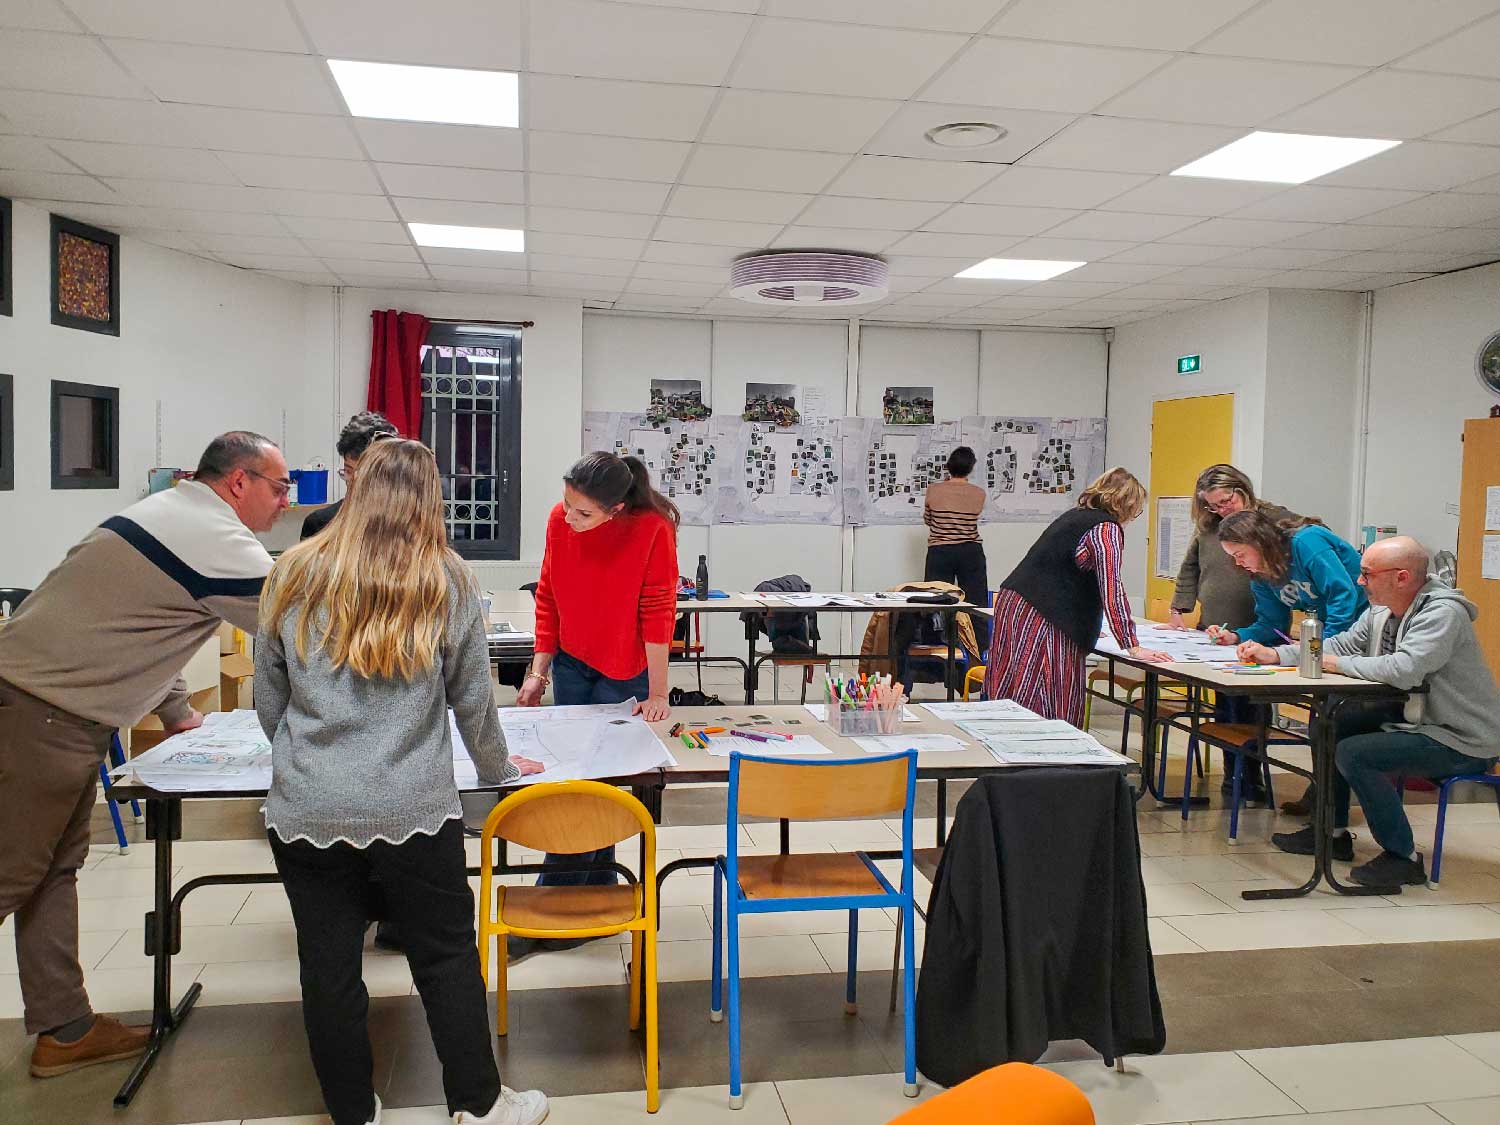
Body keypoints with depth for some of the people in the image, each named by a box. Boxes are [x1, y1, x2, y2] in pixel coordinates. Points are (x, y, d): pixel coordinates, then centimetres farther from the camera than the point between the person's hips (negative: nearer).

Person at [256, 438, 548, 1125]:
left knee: (328, 967, 13)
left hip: (306, 811, 2)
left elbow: (267, 703, 9)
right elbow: (473, 701, 4)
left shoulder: (293, 576, 1)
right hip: (413, 809, -1)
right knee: (447, 958, 13)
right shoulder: (447, 582, -3)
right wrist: (498, 766, 22)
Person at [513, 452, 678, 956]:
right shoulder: (560, 519, -10)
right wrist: (539, 669, 1)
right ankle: (600, 889, 27)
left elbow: (658, 609, -20)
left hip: (625, 673, -5)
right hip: (571, 664, 5)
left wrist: (658, 693, -17)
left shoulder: (652, 528, -24)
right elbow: (548, 596, 1)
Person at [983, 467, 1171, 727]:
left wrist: (1083, 626, 44)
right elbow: (1111, 589, -16)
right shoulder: (1107, 528, -8)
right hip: (1041, 618, -9)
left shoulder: (1076, 515, 20)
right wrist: (1132, 647, -15)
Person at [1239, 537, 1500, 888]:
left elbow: (1403, 670, -37)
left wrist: (1339, 664, -22)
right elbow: (1342, 644, 9)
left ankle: (1404, 858, -6)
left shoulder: (1443, 613, -25)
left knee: (1353, 753, -22)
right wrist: (1273, 655, -2)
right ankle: (1333, 832, 22)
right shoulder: (1381, 609, 2)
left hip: (1463, 741, -9)